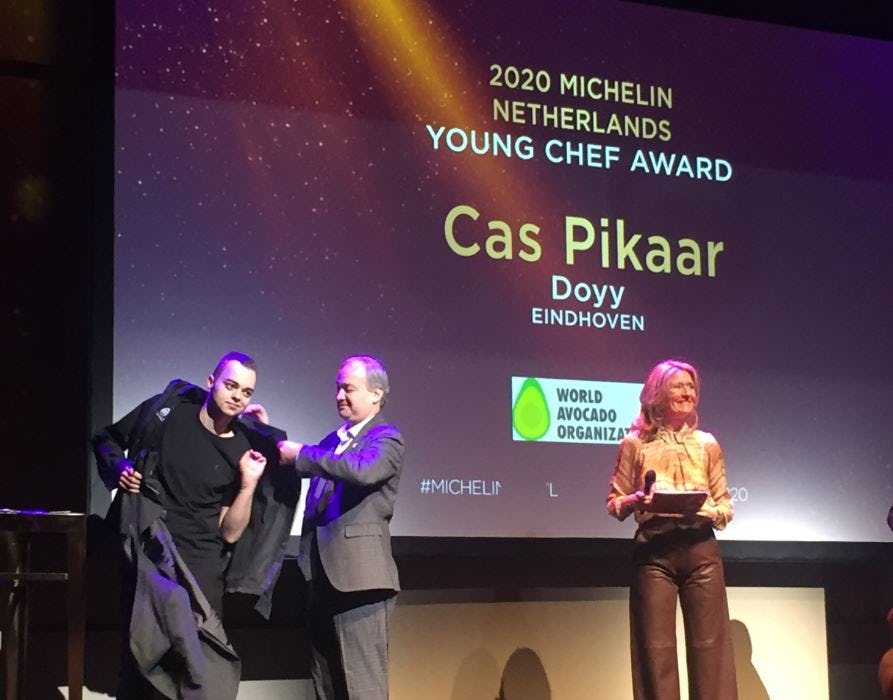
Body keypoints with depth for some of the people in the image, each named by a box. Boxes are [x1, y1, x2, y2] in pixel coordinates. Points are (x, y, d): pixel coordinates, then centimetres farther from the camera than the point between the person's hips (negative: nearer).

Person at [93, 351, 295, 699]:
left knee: (205, 669, -5)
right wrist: (118, 468, -5)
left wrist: (249, 484, -14)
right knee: (138, 654, 0)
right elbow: (106, 440, 14)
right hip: (148, 549, 0)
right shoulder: (166, 410, -1)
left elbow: (229, 533, -2)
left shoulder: (245, 450, -1)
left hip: (200, 565, 0)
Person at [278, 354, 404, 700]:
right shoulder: (334, 439, 19)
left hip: (359, 575, -8)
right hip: (322, 575, 8)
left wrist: (301, 454, -19)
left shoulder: (386, 438, -5)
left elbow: (363, 470, -25)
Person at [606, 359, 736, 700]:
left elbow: (726, 506, 12)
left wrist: (704, 508, -10)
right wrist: (637, 500, -14)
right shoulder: (635, 443, 7)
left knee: (709, 644, -2)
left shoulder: (707, 443, 12)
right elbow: (614, 503, 7)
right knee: (656, 647, -4)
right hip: (654, 551, -2)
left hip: (700, 549, 2)